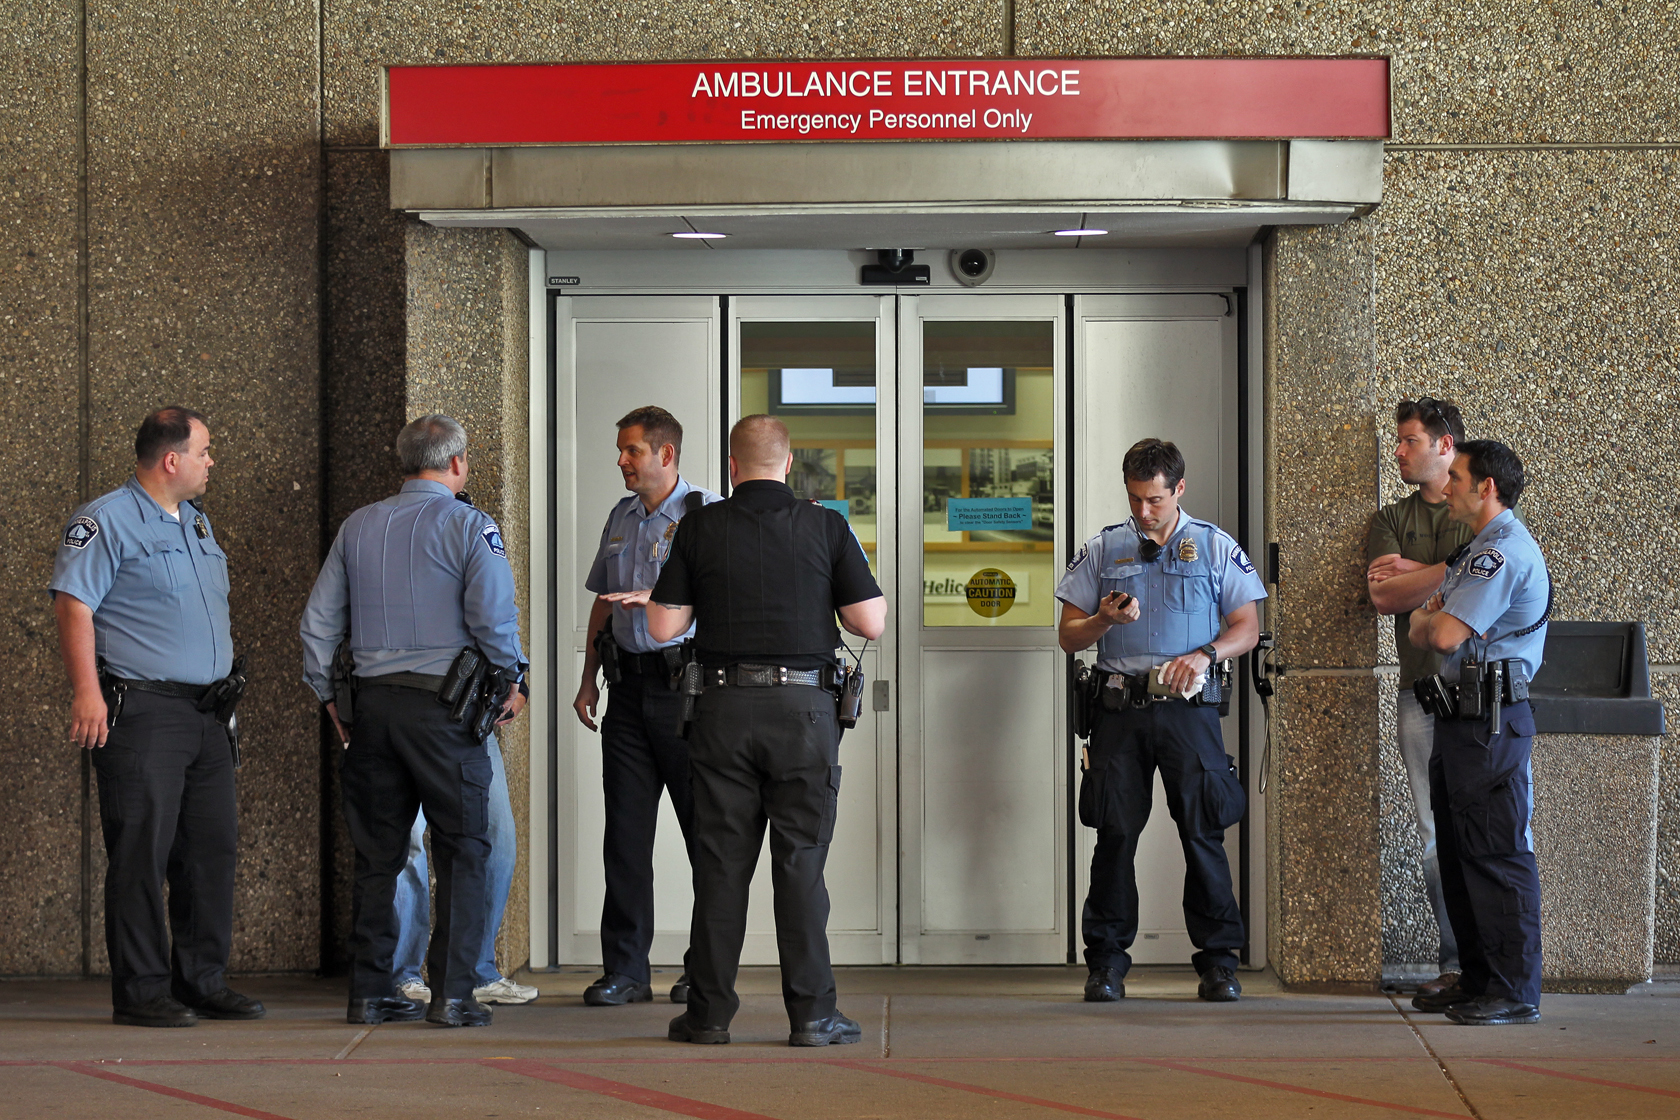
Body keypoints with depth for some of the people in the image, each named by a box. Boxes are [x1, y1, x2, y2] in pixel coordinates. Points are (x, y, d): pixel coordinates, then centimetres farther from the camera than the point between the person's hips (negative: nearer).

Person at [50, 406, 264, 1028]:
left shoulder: (197, 520, 20)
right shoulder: (105, 520, -6)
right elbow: (73, 604, -13)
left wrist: (228, 686, 22)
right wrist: (86, 691, -20)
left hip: (206, 713, 8)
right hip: (141, 711, -8)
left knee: (213, 846, 8)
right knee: (143, 849, -7)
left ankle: (203, 981, 17)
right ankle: (140, 991, -1)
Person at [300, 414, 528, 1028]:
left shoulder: (358, 527, 12)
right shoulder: (469, 526, -4)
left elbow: (318, 621, 12)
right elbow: (492, 615, -14)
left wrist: (331, 697, 19)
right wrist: (511, 681, 1)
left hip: (371, 702, 5)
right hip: (445, 705, -5)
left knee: (377, 852, 11)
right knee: (462, 848, 2)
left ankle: (370, 991, 12)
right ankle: (451, 994, -2)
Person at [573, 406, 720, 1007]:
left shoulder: (707, 513, -6)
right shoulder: (621, 517, 15)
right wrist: (588, 679, 16)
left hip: (685, 681, -6)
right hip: (629, 683, 6)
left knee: (705, 828, 1)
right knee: (625, 830, 4)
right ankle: (625, 970, 9)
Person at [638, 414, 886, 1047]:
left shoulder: (700, 527, 2)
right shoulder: (826, 527, 0)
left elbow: (663, 628, 1)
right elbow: (871, 623, -2)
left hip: (725, 708, 1)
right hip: (805, 708, -1)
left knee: (721, 860, 6)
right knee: (801, 861, 2)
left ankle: (710, 1012, 8)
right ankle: (811, 1013, 2)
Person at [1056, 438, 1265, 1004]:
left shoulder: (1215, 547, 8)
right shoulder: (1102, 549, 10)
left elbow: (1247, 627, 7)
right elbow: (1068, 635, 11)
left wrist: (1205, 653, -11)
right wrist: (1104, 620, -9)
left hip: (1188, 707, -1)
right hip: (1120, 707, 1)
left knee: (1204, 833, -2)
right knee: (1115, 834, 0)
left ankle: (1217, 960, 7)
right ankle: (1107, 961, 9)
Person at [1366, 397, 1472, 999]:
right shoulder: (1389, 520, 16)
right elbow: (1383, 598, 1)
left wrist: (1411, 573, -3)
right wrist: (1446, 574, -7)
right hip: (1421, 687, 3)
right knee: (1436, 832, 0)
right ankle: (1456, 962, 3)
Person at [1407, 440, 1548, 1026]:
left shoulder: (1504, 551, -15)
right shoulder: (1479, 549, 20)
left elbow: (1444, 634, -22)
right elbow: (1424, 621, 19)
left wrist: (1428, 621, 0)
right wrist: (1433, 619, -4)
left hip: (1490, 719, -11)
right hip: (1461, 715, 11)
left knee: (1498, 853, -8)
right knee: (1459, 849, 14)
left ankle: (1516, 993, -5)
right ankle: (1477, 981, 21)